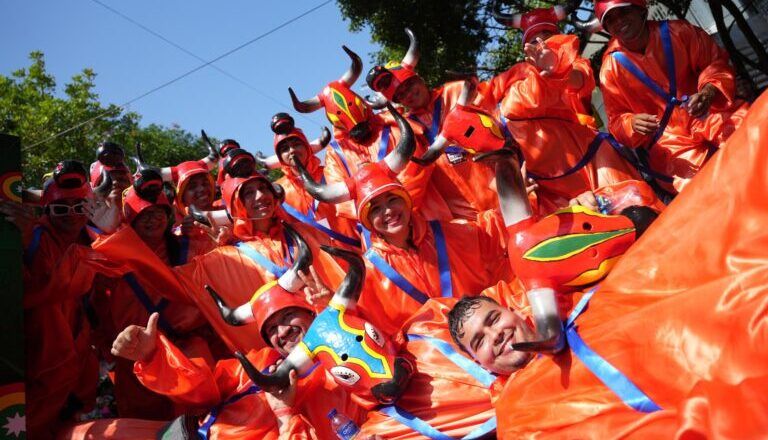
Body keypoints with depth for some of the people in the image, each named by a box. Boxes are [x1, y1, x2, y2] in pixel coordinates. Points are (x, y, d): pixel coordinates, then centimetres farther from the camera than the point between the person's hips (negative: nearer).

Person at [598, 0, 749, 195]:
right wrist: (632, 123, -22)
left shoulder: (678, 31, 0)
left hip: (709, 113, 2)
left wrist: (709, 92, -18)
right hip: (666, 139, -1)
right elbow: (616, 120, 2)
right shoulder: (611, 67, -2)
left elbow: (717, 61, 5)